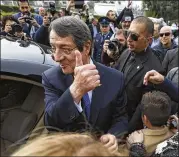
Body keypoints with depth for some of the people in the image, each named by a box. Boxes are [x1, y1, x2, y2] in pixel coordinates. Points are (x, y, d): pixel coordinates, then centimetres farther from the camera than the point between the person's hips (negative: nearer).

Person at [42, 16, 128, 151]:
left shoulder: (115, 78, -11)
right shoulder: (51, 78, -13)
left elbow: (121, 117, -2)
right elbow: (50, 123, -23)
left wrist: (113, 135, -22)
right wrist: (75, 90, -38)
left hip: (102, 148, 1)